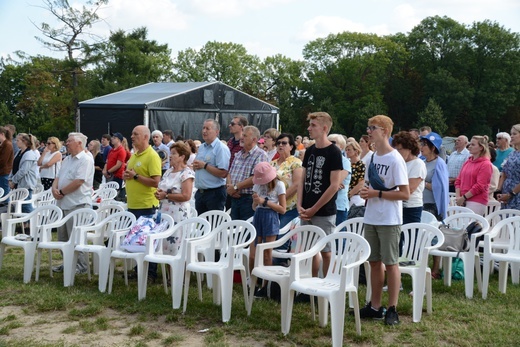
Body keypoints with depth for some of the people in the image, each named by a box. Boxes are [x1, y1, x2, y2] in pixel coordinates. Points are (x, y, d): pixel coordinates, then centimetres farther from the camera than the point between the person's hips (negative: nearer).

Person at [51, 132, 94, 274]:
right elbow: (58, 177, 16)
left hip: (77, 204, -10)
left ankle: (80, 266, 6)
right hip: (63, 203, 10)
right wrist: (54, 188, -6)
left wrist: (61, 192, -13)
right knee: (63, 237, 15)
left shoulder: (85, 160, -14)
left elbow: (78, 182, -22)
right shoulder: (67, 159, 16)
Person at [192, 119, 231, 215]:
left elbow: (223, 173, -22)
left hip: (215, 193, -8)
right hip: (200, 192, 8)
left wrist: (204, 165, -17)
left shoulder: (221, 148, -12)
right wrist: (195, 166, -1)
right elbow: (196, 167, 23)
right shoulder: (201, 147, 14)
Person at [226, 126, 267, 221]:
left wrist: (235, 187, -14)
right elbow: (230, 173, 17)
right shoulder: (238, 154, 17)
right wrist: (229, 186, -4)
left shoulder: (260, 155, -9)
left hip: (249, 199, -7)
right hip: (235, 198, 7)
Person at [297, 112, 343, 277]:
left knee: (326, 251, 1)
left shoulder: (333, 152, -10)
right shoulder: (309, 151, 10)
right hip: (306, 212, 6)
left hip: (324, 213, -6)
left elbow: (334, 186, -14)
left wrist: (314, 209, -13)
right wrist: (300, 206, 1)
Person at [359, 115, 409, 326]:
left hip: (389, 220, -7)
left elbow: (405, 194, -16)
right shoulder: (373, 157, 10)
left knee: (390, 263, 0)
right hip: (371, 218, 8)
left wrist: (377, 193, -19)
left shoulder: (395, 160, -14)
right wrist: (365, 193, 0)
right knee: (374, 261, 12)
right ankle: (375, 306, 22)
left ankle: (392, 309, 10)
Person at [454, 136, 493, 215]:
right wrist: (458, 197, -1)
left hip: (477, 202, -6)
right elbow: (458, 180, 14)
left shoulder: (486, 164, -5)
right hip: (463, 201, 6)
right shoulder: (467, 162, 14)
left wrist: (463, 198, -11)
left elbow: (479, 186, -12)